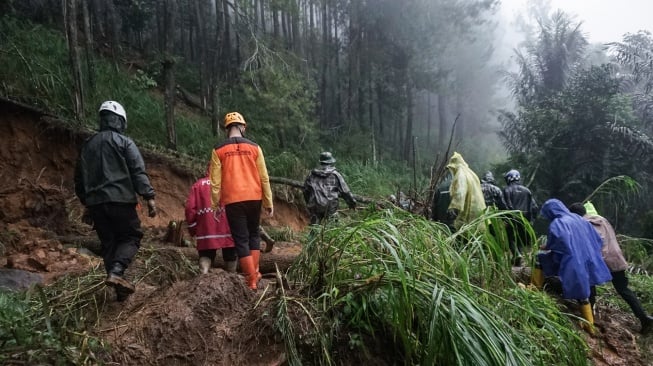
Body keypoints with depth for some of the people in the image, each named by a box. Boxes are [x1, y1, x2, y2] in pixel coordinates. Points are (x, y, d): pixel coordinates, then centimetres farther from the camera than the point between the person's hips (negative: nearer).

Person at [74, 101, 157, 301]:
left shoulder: (87, 145, 17)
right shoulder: (124, 142, -1)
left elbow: (79, 177, 21)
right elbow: (138, 171, -11)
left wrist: (86, 203, 28)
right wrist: (149, 197, -12)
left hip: (95, 202, 6)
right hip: (120, 199, -5)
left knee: (108, 243, 10)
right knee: (131, 236, 5)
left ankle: (119, 289, 10)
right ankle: (116, 271, -19)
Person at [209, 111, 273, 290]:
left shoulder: (218, 150, -1)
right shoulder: (254, 147, 2)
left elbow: (215, 181, -1)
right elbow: (264, 178, 3)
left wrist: (215, 204, 9)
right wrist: (269, 203, 9)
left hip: (233, 200, -1)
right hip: (254, 198, 2)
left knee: (241, 239, 5)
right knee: (254, 234, 20)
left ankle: (251, 279, 5)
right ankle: (254, 272, 17)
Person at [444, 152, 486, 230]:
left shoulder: (460, 175, -10)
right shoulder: (470, 173, 18)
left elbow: (460, 194, -24)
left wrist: (453, 209, -31)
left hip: (467, 211, -9)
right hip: (476, 209, 10)